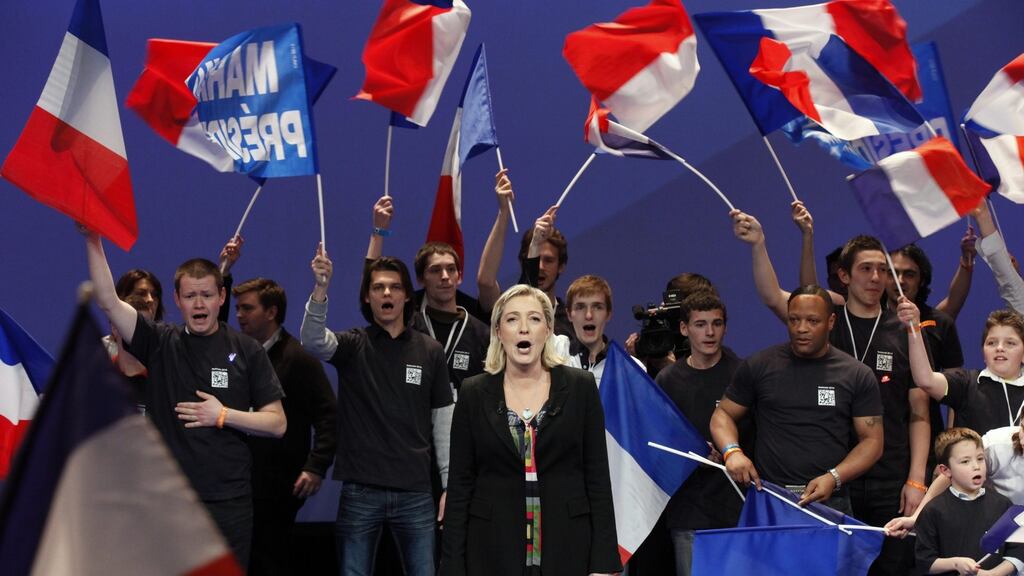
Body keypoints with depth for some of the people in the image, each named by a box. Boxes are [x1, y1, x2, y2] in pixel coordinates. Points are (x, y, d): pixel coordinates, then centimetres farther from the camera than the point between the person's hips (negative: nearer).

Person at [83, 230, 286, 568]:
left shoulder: (246, 351, 4)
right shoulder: (160, 344, 5)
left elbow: (278, 424, 3)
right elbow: (108, 301, -7)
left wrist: (223, 416, -10)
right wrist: (93, 239, -15)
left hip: (228, 501, -1)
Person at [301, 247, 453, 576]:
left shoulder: (430, 351, 6)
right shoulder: (353, 346, 2)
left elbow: (444, 423, 8)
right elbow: (313, 340, -21)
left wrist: (450, 485, 4)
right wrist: (320, 288, -37)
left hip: (415, 492, 1)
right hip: (360, 490, -1)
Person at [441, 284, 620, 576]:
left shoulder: (581, 387, 2)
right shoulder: (474, 393, 3)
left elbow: (598, 478, 1)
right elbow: (460, 485, 3)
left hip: (567, 550, 0)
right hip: (492, 552, 0)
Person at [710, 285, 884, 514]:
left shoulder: (857, 376, 5)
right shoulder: (759, 366, 6)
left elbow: (871, 440, 5)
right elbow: (723, 414, 13)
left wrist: (834, 478, -11)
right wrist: (732, 451, -9)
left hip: (830, 502, 0)